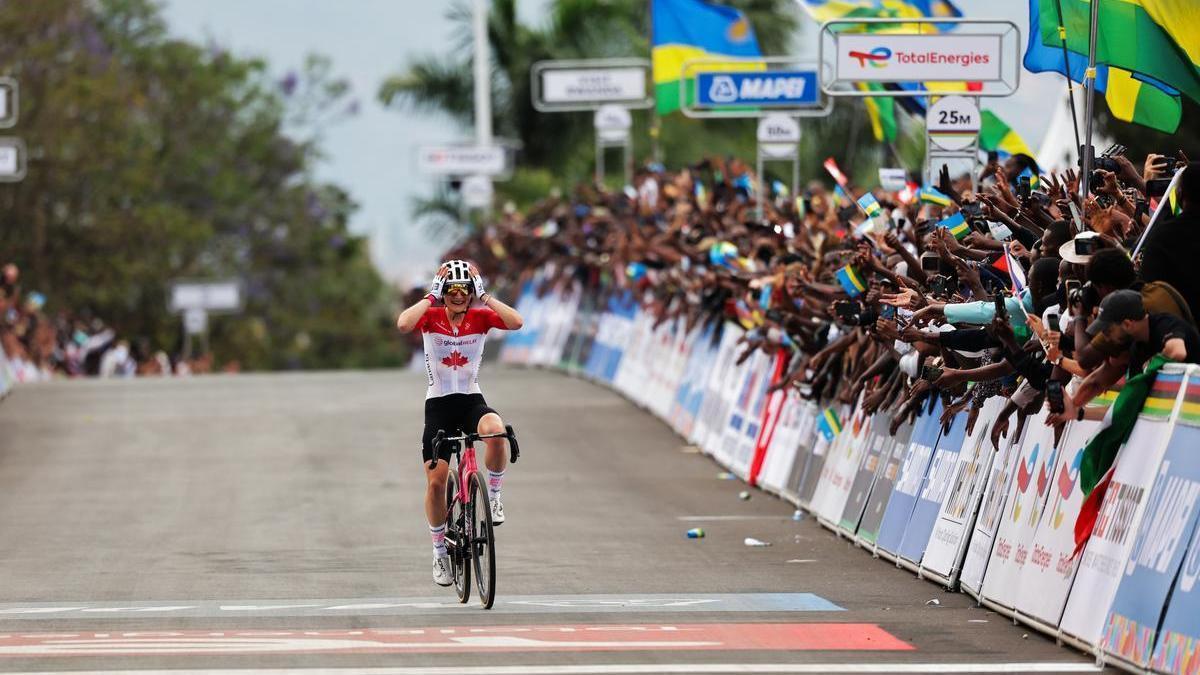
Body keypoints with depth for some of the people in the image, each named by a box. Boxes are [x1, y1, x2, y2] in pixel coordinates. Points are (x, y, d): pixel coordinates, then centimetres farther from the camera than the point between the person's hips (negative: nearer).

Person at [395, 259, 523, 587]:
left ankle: (493, 495, -10)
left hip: (471, 401, 0)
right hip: (439, 405, 0)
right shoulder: (431, 317, -5)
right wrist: (431, 296, -20)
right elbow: (403, 324, -28)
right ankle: (440, 552, 12)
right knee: (436, 480, -6)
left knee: (496, 430, -35)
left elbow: (516, 322, -21)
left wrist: (485, 296, -17)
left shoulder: (480, 317, -2)